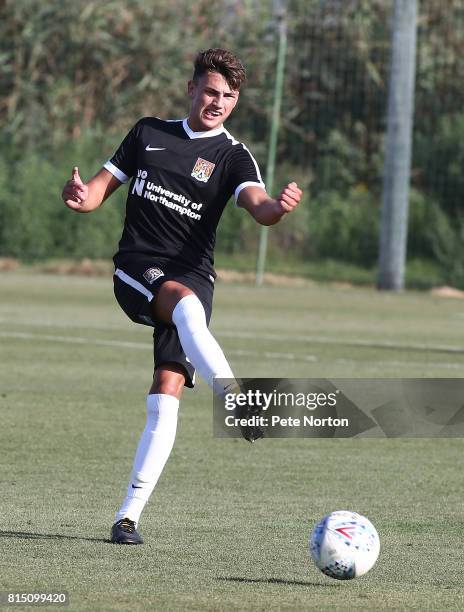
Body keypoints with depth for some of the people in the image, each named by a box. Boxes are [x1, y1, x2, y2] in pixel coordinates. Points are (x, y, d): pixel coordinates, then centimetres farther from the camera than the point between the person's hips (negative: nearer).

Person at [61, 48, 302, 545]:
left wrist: (278, 207, -38)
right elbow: (102, 187, 16)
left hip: (192, 275, 0)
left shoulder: (233, 156, 6)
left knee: (166, 396, -12)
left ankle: (129, 515, -7)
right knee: (186, 303, -36)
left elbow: (258, 207, -13)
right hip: (135, 271, 0)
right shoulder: (149, 132, 14)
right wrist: (80, 196, -8)